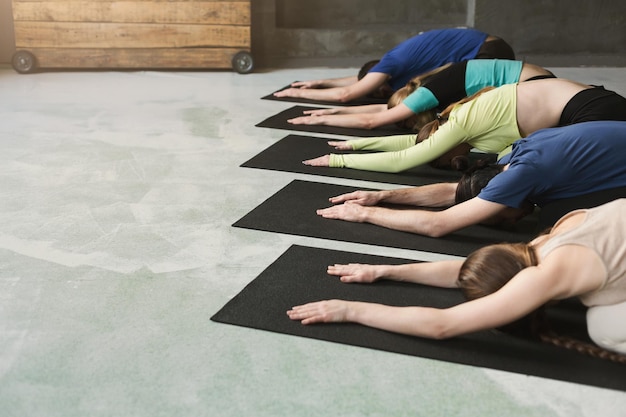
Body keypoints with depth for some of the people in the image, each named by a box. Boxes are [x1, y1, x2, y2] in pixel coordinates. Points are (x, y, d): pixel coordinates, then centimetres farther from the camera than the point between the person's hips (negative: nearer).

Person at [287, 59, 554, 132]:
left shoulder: (434, 91, -16)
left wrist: (322, 120, -2)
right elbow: (388, 106, 21)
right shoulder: (442, 80, 8)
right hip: (536, 82, 9)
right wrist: (338, 111, 20)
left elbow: (372, 121, -11)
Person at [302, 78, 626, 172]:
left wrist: (338, 160, -1)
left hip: (593, 111, -9)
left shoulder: (460, 123, -11)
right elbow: (414, 140, 27)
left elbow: (400, 161, -9)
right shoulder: (471, 115, 14)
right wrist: (355, 144, 29)